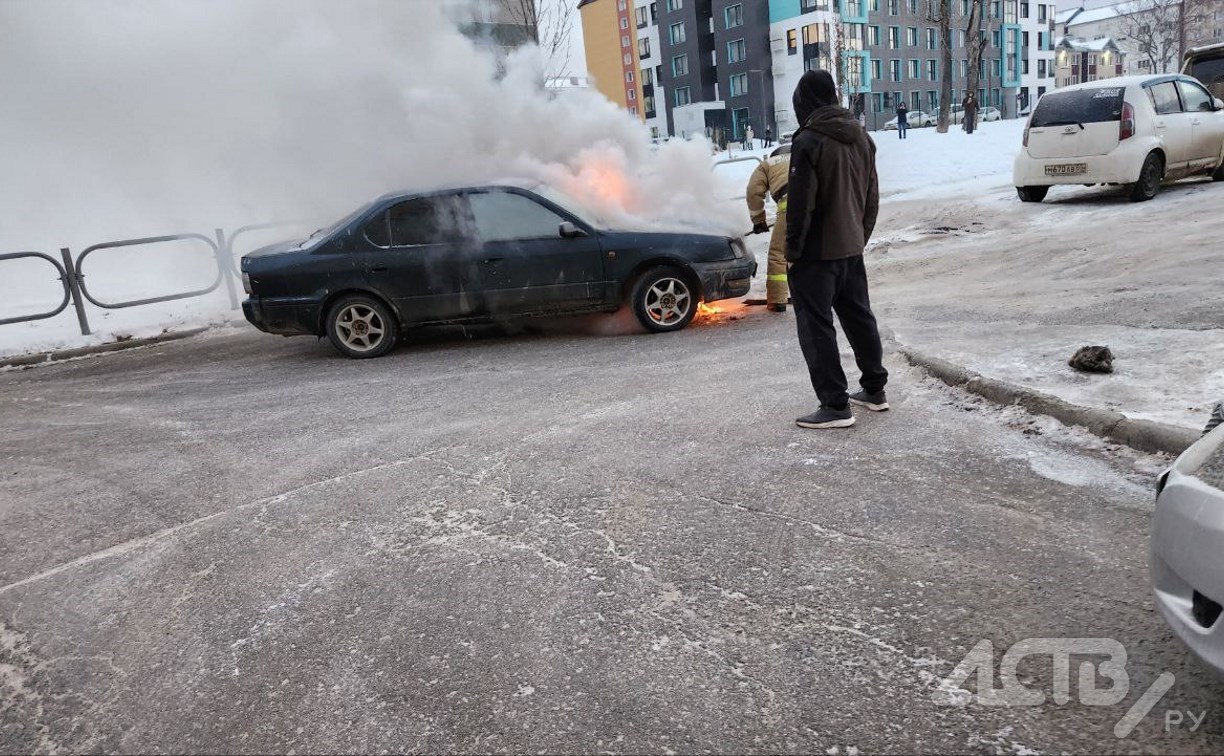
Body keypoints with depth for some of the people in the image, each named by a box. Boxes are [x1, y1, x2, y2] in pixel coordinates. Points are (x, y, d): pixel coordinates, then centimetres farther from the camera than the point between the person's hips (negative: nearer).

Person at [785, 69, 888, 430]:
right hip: (852, 248, 8)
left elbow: (800, 204, -18)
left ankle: (835, 406, -1)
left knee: (817, 328, -2)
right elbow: (872, 197, 14)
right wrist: (861, 236, 21)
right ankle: (875, 390, 28)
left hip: (817, 252, -8)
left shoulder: (809, 141, -16)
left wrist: (792, 250, -10)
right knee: (859, 318, 18)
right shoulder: (861, 137, 10)